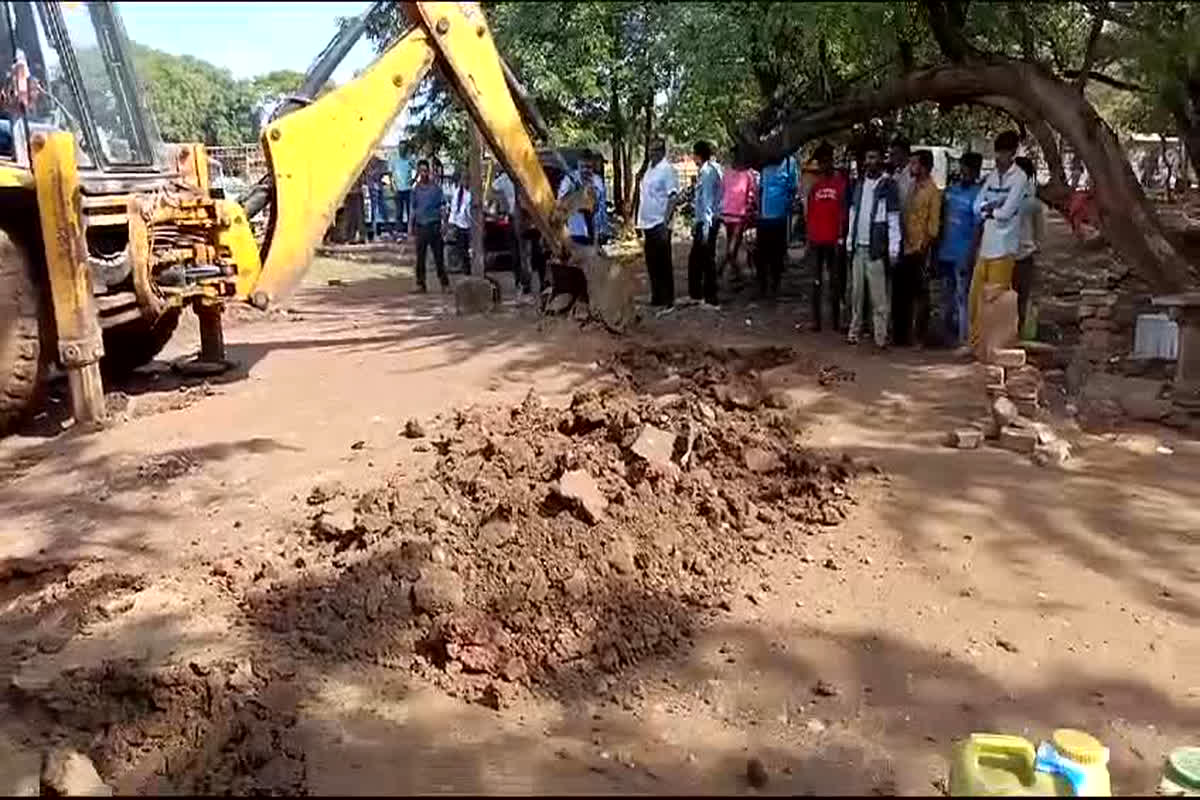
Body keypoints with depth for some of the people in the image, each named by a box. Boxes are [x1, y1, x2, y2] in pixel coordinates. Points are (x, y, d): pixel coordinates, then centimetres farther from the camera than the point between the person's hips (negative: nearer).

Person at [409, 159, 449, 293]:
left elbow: (443, 205, 1)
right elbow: (413, 208, 14)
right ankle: (420, 284, 11)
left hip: (434, 225, -3)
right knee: (420, 257, 5)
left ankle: (445, 283, 2)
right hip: (420, 226, 3)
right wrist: (410, 226, 10)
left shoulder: (436, 187, 0)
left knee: (438, 256, -3)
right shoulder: (416, 189, 9)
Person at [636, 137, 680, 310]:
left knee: (663, 263, -3)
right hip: (647, 224, 8)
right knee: (652, 264, 13)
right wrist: (641, 222, 16)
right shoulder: (649, 170, 15)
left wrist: (666, 222, -22)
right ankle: (656, 297, 22)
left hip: (659, 224, -8)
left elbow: (673, 197, -15)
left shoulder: (667, 169, -9)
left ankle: (668, 300, 4)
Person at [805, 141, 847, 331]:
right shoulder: (814, 183, 8)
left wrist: (841, 235, -9)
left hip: (834, 239, -3)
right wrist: (808, 234, 7)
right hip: (816, 239, 3)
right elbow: (808, 210, 11)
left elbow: (843, 210, -5)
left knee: (835, 280, 5)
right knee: (817, 281, 7)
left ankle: (836, 318, 13)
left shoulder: (841, 181, -3)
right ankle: (816, 319, 12)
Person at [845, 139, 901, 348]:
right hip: (858, 246, 5)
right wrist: (849, 240, 10)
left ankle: (881, 336, -2)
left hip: (876, 247, -5)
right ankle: (854, 330, 18)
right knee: (856, 292, 10)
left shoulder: (888, 184, -3)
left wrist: (893, 248, -13)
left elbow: (894, 218, -7)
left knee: (879, 295, -5)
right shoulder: (859, 183, 14)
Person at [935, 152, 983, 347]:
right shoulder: (950, 189, 12)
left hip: (962, 255, -7)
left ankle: (963, 340, 2)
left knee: (962, 298, -4)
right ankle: (948, 337, 24)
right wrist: (936, 250, 13)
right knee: (946, 298, 13)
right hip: (945, 252, 7)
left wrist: (969, 257, -17)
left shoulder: (977, 194, -8)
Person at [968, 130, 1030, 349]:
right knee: (975, 296, 9)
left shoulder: (1019, 178, -8)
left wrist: (988, 208, 1)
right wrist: (993, 206, -9)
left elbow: (1006, 212, -15)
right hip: (985, 245, 7)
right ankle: (975, 341, 20)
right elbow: (977, 206, 9)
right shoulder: (992, 176, 13)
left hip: (1003, 248, -7)